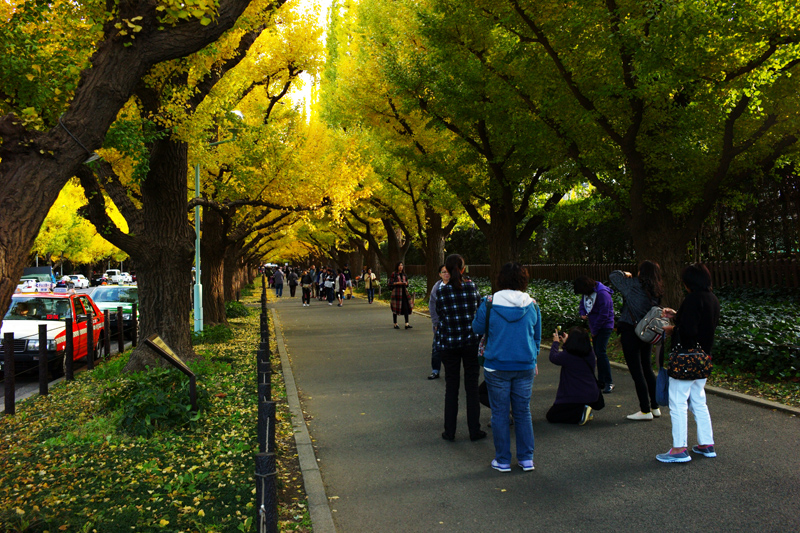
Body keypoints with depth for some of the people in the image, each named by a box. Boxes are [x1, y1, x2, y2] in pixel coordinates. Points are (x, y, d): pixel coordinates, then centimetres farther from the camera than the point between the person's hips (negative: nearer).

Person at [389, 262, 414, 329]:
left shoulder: (404, 275, 16)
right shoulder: (394, 274, 0)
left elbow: (407, 284, 21)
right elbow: (390, 284, -4)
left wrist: (406, 283, -1)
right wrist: (397, 283, -16)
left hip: (404, 293, 4)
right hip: (396, 292, -4)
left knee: (406, 308, -6)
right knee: (395, 308, 1)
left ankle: (407, 324, -7)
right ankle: (395, 324, 12)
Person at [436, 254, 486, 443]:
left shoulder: (442, 291, -8)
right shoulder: (472, 287, -5)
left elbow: (439, 314, 2)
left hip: (449, 343, -1)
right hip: (471, 341, 1)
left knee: (451, 387, 8)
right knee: (472, 387, 9)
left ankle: (450, 431, 14)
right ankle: (474, 430, 15)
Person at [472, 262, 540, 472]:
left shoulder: (489, 304, -11)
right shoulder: (532, 305, -2)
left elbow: (477, 328, 5)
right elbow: (537, 337, 10)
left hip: (497, 367, -3)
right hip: (525, 367, 3)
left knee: (500, 414, 8)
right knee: (523, 412, 14)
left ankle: (503, 460, 16)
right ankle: (526, 458, 20)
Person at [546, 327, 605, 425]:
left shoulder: (567, 355, -21)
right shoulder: (590, 354, -2)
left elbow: (553, 357, -1)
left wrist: (556, 342, 14)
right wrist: (565, 343, 30)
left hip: (575, 398, -7)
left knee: (550, 416, 4)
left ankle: (581, 413, -11)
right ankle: (584, 409, 9)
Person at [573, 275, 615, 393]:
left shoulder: (603, 294, -21)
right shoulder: (586, 293, 4)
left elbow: (604, 315, -20)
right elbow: (582, 305, 21)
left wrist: (594, 330, -14)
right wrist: (582, 313, -2)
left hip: (605, 326, -8)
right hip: (595, 327, 8)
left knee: (601, 352, -16)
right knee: (597, 353, 10)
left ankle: (609, 382, -9)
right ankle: (601, 381, 18)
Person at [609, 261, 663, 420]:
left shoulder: (634, 285, -13)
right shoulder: (655, 292, 5)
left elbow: (612, 276, -6)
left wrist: (624, 274, 11)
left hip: (630, 331, -7)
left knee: (636, 371, -1)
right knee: (647, 369, 17)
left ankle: (645, 410, 2)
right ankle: (655, 407, 23)